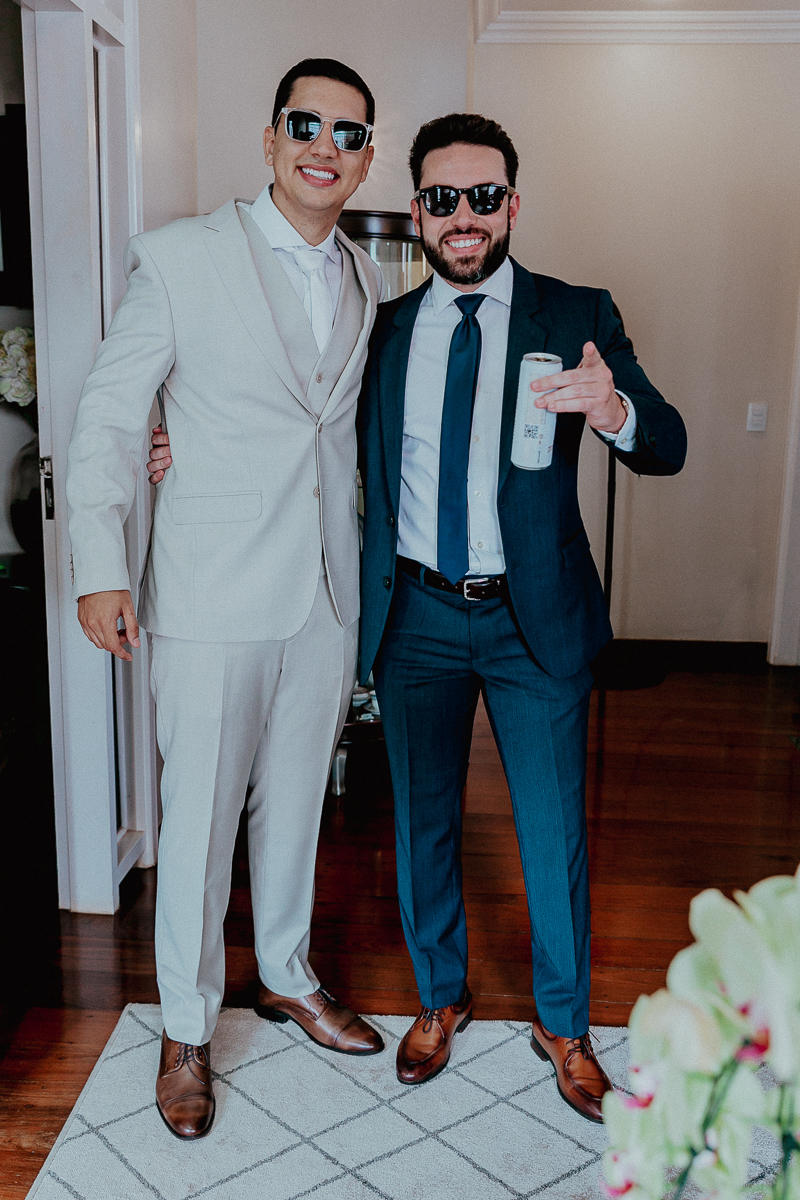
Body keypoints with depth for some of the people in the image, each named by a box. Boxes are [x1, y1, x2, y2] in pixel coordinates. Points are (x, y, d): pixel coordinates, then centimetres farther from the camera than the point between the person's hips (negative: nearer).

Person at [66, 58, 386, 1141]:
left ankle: (287, 975, 39)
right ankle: (186, 1030, 26)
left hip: (330, 592, 5)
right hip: (214, 594, -4)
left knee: (296, 799, 18)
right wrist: (99, 568, -9)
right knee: (200, 815, 6)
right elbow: (107, 416, -4)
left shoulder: (369, 282, 9)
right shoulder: (180, 257, -6)